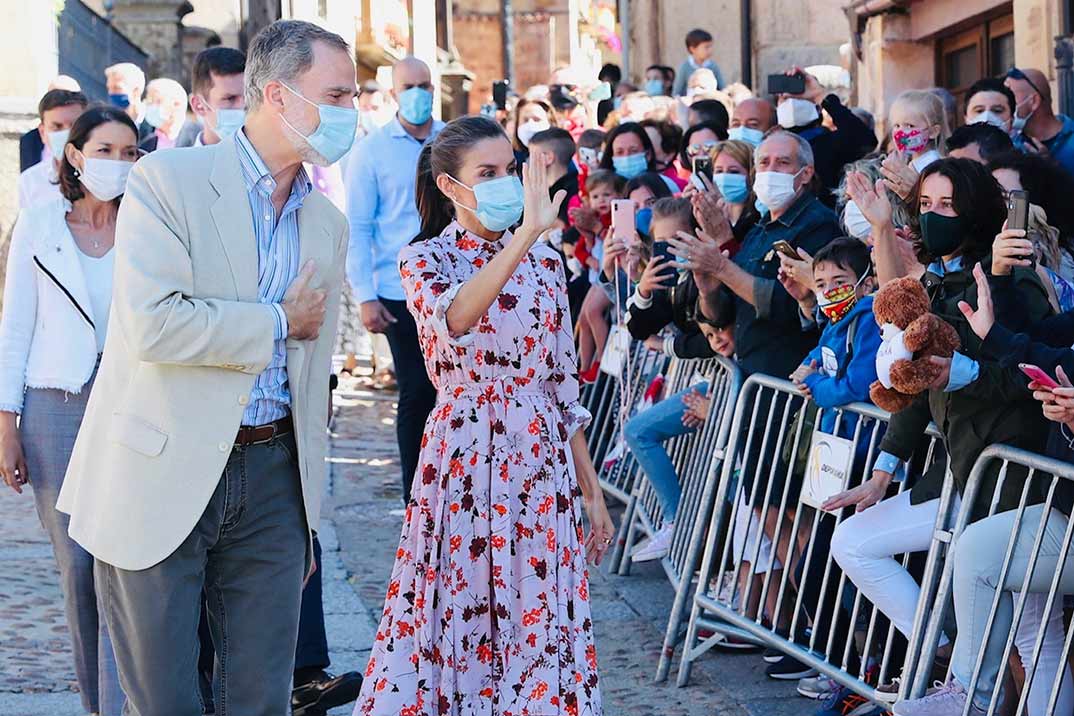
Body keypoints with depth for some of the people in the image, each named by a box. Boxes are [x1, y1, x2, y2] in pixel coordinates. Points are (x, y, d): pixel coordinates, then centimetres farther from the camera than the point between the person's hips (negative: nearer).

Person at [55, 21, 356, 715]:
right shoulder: (169, 181, -9)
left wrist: (305, 513, 20)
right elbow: (153, 324, -22)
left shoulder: (328, 222, 12)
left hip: (273, 479, 5)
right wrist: (279, 323, -10)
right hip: (162, 477, -5)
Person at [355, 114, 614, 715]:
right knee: (460, 612, 2)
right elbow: (453, 321, -29)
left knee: (540, 619, 5)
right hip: (466, 456, -3)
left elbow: (564, 383, 11)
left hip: (543, 461, 3)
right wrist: (524, 235, -38)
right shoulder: (427, 259, -4)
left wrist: (592, 489, 10)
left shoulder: (544, 260, 7)